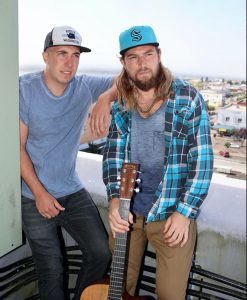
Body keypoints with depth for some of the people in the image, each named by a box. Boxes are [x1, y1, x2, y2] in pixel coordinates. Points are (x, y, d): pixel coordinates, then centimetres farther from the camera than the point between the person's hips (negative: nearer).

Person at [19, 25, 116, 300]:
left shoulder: (85, 86, -4)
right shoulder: (25, 89, -12)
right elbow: (18, 147, -11)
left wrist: (107, 96, -29)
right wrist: (39, 194, -14)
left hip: (73, 192, 3)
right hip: (34, 197, -3)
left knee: (102, 251, 3)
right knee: (51, 270, 4)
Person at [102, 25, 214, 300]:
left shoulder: (188, 99, -10)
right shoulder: (119, 103, 0)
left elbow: (202, 160, -11)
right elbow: (113, 153, -2)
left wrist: (185, 212, -14)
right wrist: (114, 198, -17)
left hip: (173, 214, -3)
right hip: (126, 211, 4)